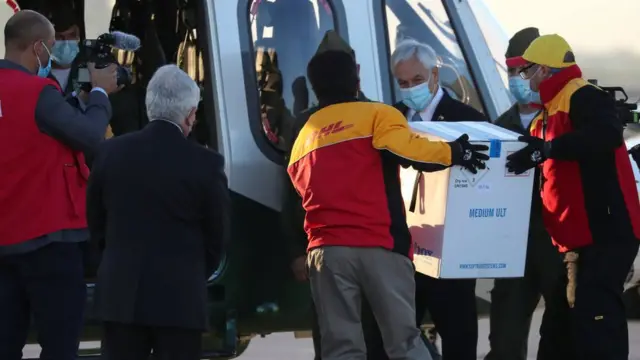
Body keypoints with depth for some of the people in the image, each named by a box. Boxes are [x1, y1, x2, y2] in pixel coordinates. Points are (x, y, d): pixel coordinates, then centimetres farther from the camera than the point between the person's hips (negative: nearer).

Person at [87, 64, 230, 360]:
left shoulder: (112, 152, 0)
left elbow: (95, 223, 10)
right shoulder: (206, 163, -9)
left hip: (120, 293, 3)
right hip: (180, 295, -3)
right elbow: (218, 235, 1)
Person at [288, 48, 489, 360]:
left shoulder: (304, 138, 22)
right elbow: (403, 148, -14)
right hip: (379, 246, -3)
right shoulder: (376, 115, 5)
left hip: (326, 250, 3)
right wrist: (454, 153, -3)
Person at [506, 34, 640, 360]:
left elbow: (608, 135, -31)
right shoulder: (549, 112, 20)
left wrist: (548, 149, -35)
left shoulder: (584, 98, -11)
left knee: (593, 322, -18)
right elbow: (546, 169, 30)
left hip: (605, 232, -10)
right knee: (568, 322, 11)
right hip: (578, 236, 10)